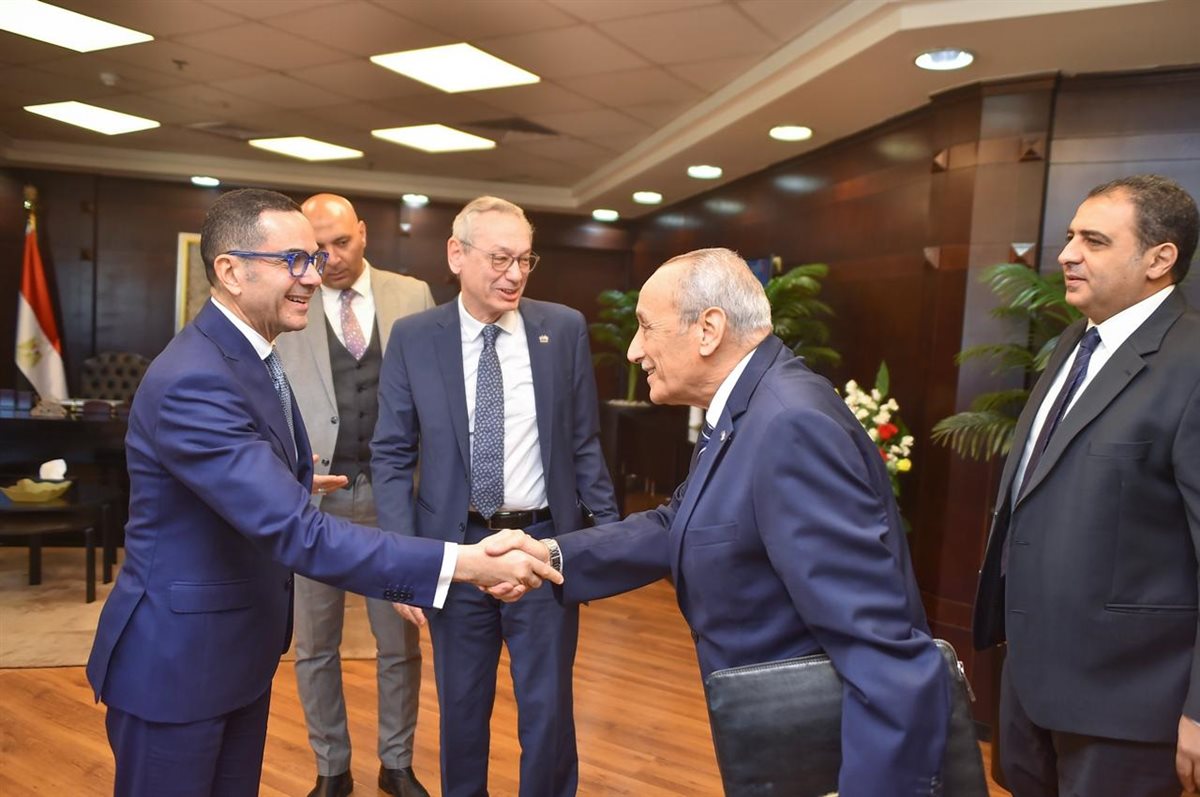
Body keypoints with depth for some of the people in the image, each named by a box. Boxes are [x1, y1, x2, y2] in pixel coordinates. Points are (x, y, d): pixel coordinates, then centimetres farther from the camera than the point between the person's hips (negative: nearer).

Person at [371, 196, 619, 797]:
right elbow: (392, 456, -1)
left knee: (548, 712, 11)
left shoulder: (564, 329, -2)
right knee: (461, 709, 18)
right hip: (454, 548, 1)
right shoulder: (413, 338, -3)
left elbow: (584, 445, 3)